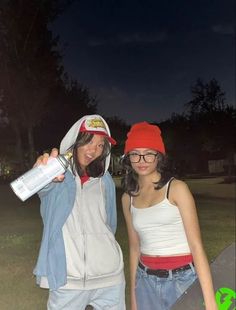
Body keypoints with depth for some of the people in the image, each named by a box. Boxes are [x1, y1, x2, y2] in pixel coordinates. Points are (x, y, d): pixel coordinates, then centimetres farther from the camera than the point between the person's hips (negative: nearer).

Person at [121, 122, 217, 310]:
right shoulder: (128, 198, 4)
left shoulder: (177, 188, -10)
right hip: (147, 282, 4)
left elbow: (196, 246, -14)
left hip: (182, 279, -4)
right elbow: (135, 248, 10)